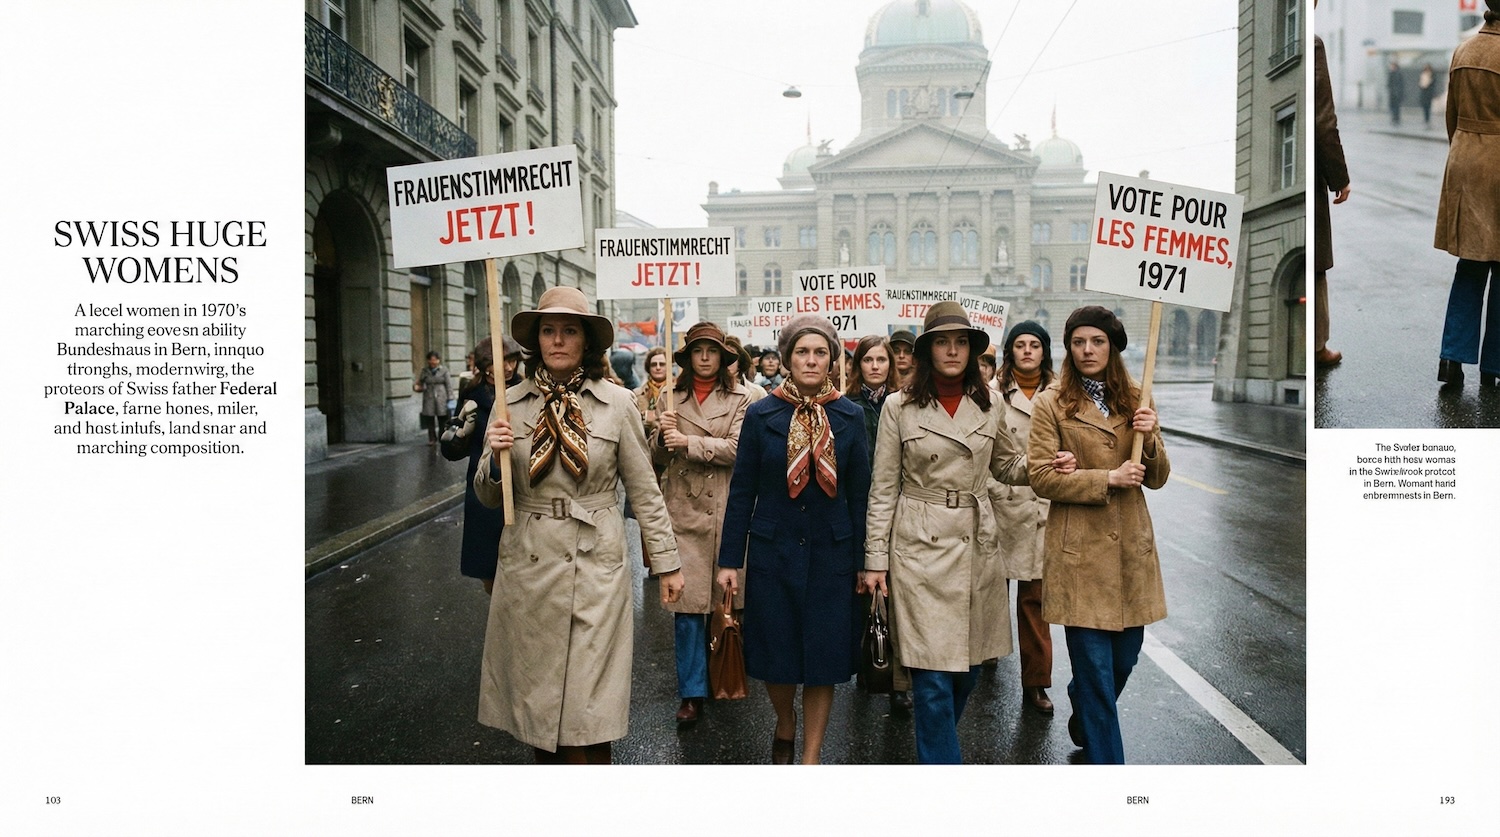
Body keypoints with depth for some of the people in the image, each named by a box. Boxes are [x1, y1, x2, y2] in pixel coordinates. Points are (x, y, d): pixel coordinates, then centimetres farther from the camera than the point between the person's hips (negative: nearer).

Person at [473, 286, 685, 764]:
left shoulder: (617, 403, -2)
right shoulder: (511, 404, 3)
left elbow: (644, 491, 3)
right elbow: (487, 497, 8)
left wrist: (667, 562, 3)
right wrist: (495, 459, -13)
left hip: (596, 564, -2)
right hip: (528, 565, 2)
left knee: (587, 713, 0)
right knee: (533, 696, 11)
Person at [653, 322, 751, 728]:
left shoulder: (740, 398, 1)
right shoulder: (673, 397, 9)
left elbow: (737, 449, -11)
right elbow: (657, 458, 7)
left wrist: (689, 443, -17)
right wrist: (663, 436, -13)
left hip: (724, 509, -1)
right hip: (683, 508, 1)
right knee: (686, 601, -3)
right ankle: (692, 693, 5)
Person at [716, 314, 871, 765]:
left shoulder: (848, 416, 0)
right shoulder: (761, 414, -2)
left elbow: (858, 494, 3)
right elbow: (741, 491, 0)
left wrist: (862, 560, 2)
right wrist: (729, 559, -1)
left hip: (830, 554, 0)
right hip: (772, 551, 0)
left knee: (823, 658, 4)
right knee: (774, 653, 9)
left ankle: (811, 756, 20)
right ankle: (785, 724, 40)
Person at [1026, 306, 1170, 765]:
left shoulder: (1135, 401, 11)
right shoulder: (1051, 405, -3)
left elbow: (1157, 478, 10)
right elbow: (1041, 477, -9)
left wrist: (1149, 440, -9)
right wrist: (1108, 478, -16)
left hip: (1131, 546, 5)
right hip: (1081, 550, -5)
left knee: (1124, 659, 14)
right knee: (1095, 668, -2)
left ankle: (1084, 724, 42)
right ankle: (1105, 757, 11)